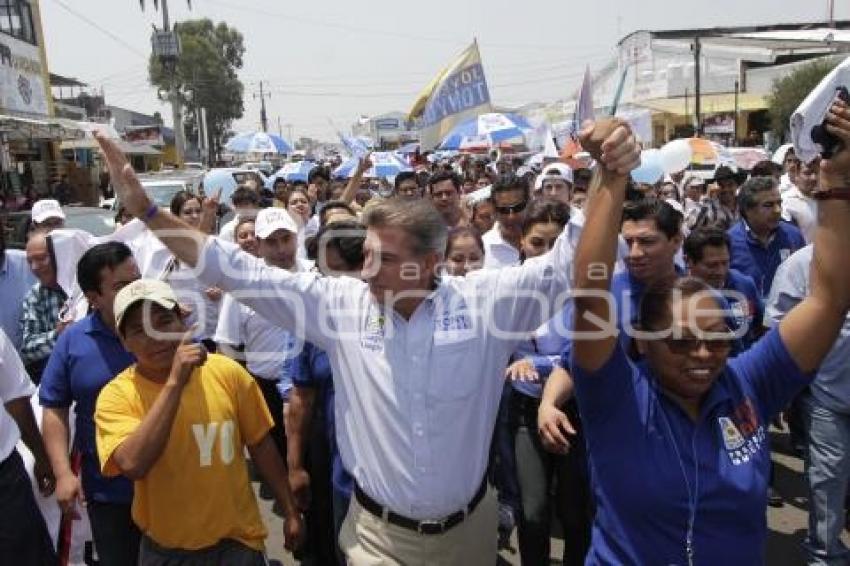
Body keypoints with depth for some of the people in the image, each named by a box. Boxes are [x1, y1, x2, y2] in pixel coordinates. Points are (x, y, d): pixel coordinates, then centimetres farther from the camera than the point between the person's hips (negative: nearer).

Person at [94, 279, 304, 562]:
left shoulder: (227, 372, -10)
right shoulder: (117, 395, -13)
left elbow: (261, 445, 0)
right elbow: (133, 465, -30)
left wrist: (291, 512, 5)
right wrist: (174, 382, -31)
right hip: (165, 548, 0)